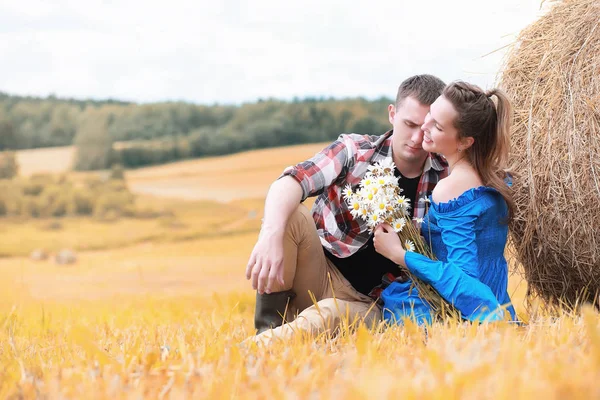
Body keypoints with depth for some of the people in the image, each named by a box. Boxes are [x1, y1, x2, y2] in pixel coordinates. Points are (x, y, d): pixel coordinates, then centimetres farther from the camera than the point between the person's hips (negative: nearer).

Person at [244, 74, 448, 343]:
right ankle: (271, 329, -23)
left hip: (366, 306, 0)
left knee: (331, 314, -36)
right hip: (319, 277, 1)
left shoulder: (444, 180, 1)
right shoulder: (355, 151, -5)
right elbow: (292, 181, -22)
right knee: (289, 214, -27)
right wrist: (271, 235, -43)